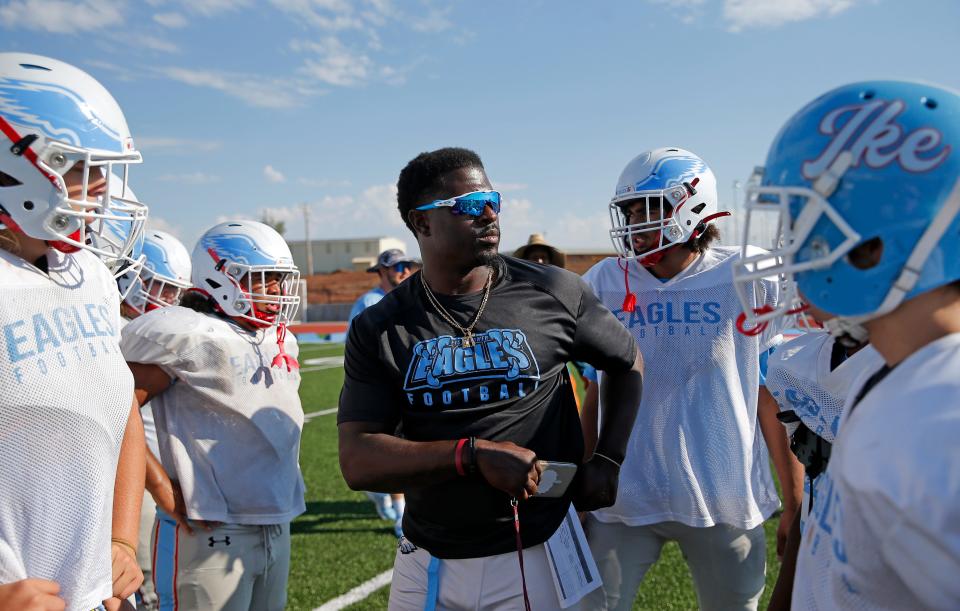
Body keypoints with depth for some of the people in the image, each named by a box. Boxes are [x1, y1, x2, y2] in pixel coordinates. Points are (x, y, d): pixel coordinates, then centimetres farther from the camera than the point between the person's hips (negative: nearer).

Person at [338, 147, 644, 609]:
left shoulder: (553, 294, -7)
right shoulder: (378, 330, -6)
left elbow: (628, 364, 9)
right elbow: (358, 462, -12)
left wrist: (607, 459, -1)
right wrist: (475, 455, -23)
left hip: (537, 558, -1)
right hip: (427, 565, 2)